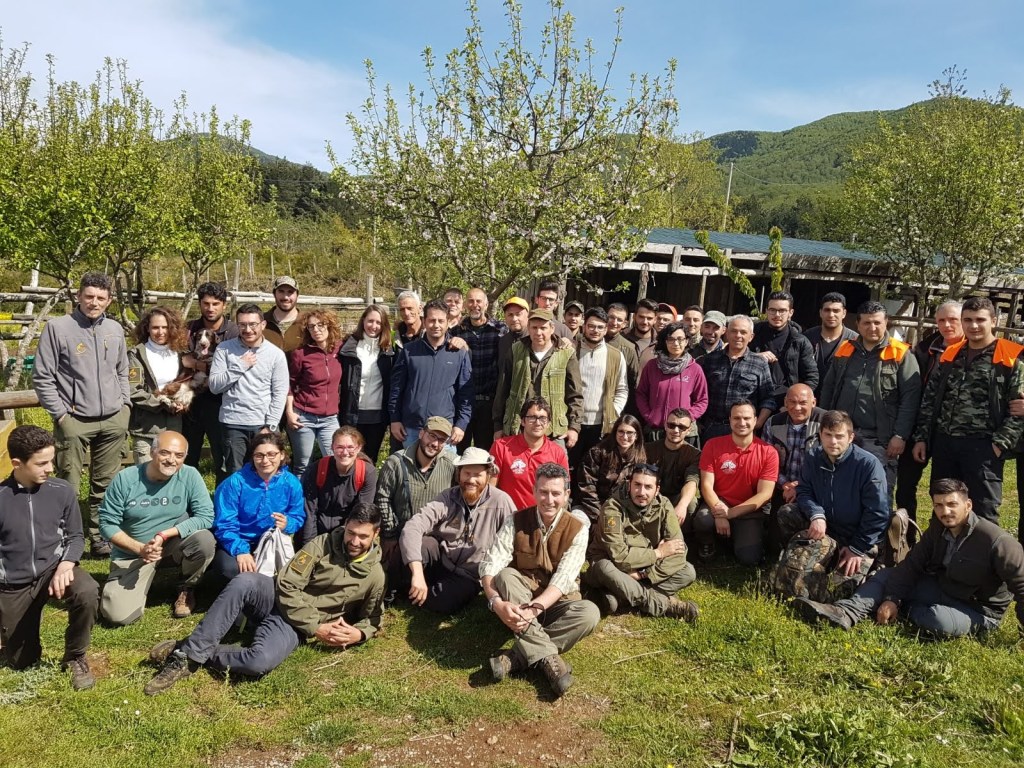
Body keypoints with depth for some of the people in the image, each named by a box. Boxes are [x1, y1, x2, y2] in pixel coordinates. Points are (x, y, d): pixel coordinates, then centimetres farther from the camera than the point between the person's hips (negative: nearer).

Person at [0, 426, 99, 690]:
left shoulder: (63, 491, -9)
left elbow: (75, 537, 1)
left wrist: (65, 566, -22)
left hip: (53, 568, 0)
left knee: (87, 592, -35)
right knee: (22, 662, 8)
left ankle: (75, 657, -7)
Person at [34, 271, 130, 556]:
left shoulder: (115, 329, 10)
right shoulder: (58, 327, -4)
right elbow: (42, 377, -4)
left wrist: (125, 404, 9)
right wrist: (60, 414, -8)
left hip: (114, 420, 4)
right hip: (74, 421, -4)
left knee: (106, 485, 9)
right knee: (67, 486, 1)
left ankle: (99, 536, 20)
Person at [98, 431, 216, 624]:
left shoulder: (190, 475, -14)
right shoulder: (125, 478, -13)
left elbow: (206, 516, -18)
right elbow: (107, 523, -9)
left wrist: (164, 535, -26)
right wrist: (140, 549, -22)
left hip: (174, 546, 1)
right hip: (132, 553, 0)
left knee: (205, 540, -31)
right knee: (118, 615, -18)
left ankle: (186, 590, 0)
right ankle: (144, 582, 18)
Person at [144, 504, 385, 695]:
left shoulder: (375, 576, -1)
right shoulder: (324, 544, -3)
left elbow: (371, 618, 13)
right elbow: (288, 586, -7)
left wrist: (358, 634, -12)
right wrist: (316, 627, -13)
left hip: (294, 628, -1)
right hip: (278, 600, 1)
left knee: (260, 662, -35)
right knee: (244, 582, -34)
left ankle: (192, 657, -13)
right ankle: (190, 650, -26)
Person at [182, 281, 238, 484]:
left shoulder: (232, 332, -8)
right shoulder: (190, 328, 5)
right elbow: (181, 363, 9)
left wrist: (195, 364, -8)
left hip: (217, 403, -4)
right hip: (191, 401, 4)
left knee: (222, 458, 5)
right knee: (187, 458, 14)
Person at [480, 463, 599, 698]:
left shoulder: (577, 528, -11)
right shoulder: (516, 521, -9)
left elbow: (563, 579, -22)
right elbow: (490, 565, -19)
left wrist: (536, 607, -39)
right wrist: (497, 602, -39)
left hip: (556, 602, 0)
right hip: (519, 599, 1)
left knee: (589, 613, -31)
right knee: (506, 576, -31)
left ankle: (517, 657, -30)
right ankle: (548, 656, -35)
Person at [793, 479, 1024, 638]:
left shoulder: (997, 541, -25)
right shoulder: (938, 529, -2)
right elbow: (912, 564, -5)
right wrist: (891, 598, -17)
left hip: (979, 610, -7)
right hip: (941, 589, 7)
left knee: (940, 621, -38)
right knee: (886, 575, -4)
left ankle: (906, 612, -4)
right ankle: (845, 612, -27)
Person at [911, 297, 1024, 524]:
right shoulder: (949, 355, 11)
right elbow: (930, 400, 13)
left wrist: (1000, 444, -13)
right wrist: (921, 437, 8)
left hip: (983, 446, -5)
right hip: (943, 443, 5)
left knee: (983, 513, 2)